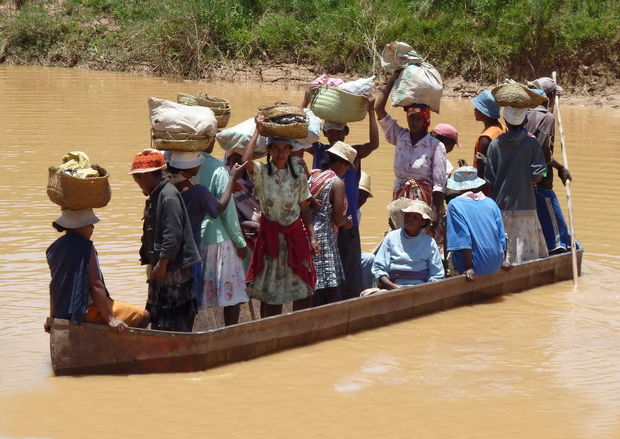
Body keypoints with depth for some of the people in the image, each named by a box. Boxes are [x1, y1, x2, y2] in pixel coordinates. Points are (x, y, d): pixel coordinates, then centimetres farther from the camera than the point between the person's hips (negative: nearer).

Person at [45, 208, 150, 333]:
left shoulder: (55, 248, 6)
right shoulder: (85, 246, -18)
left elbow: (55, 286, 14)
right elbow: (96, 285, -22)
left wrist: (52, 318, 21)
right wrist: (110, 318, -22)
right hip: (87, 310, -9)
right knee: (144, 316, -6)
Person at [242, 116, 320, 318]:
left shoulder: (298, 173, 6)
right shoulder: (261, 172, -5)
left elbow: (304, 208, 9)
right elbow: (246, 161, -28)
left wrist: (312, 237, 3)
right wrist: (257, 132, -20)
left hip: (295, 234, 3)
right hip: (270, 235, -3)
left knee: (301, 290, 2)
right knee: (270, 293, 1)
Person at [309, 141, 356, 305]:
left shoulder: (310, 175, 8)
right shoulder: (337, 183, -10)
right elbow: (338, 220, -12)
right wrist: (346, 222, 9)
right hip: (324, 236, -7)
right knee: (331, 288, -4)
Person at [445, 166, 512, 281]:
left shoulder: (454, 204, -7)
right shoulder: (491, 203, 5)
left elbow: (463, 240, -15)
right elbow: (501, 236, 7)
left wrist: (469, 268, -16)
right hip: (495, 265, 4)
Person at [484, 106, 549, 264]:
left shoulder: (494, 145, -2)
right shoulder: (532, 142, -6)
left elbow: (489, 181, -2)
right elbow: (537, 174, -10)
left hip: (500, 206, 2)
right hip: (525, 206, -1)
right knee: (526, 248, 2)